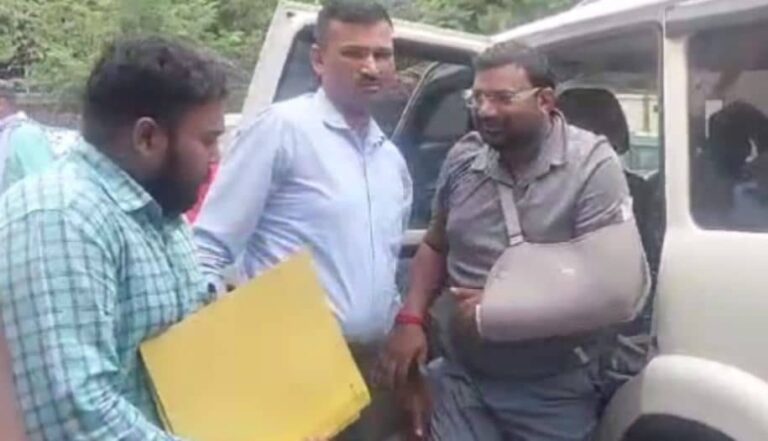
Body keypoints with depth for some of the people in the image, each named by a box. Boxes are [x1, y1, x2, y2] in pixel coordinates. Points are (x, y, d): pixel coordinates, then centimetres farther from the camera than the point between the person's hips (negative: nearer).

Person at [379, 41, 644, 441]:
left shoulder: (592, 165, -13)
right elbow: (436, 246, 13)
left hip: (553, 392, -3)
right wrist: (410, 319, -2)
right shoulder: (462, 159, 1)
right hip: (460, 378, 4)